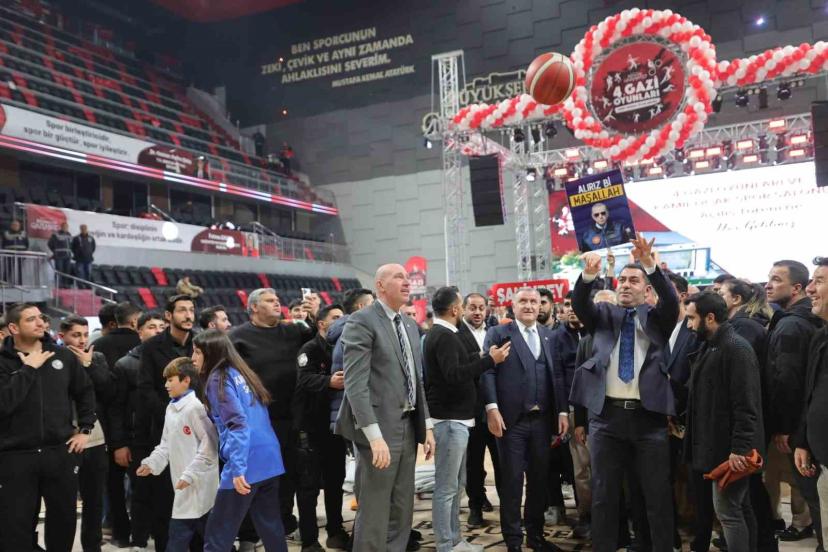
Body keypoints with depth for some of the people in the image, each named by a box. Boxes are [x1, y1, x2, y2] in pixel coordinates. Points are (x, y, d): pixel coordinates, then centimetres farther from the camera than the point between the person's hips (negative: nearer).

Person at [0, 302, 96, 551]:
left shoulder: (63, 356, 5)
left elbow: (85, 391, 16)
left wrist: (85, 429, 9)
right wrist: (29, 369, -15)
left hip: (61, 452, 3)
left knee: (64, 519, 13)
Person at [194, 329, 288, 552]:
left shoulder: (218, 379, -6)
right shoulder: (240, 373, 18)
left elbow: (237, 424, -18)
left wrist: (237, 468, -22)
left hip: (248, 464, -8)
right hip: (270, 459, 8)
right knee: (271, 529, 14)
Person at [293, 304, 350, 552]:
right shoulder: (310, 349, -7)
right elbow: (305, 379, -24)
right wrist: (329, 382, -41)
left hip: (336, 424, 6)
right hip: (312, 425, -6)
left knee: (335, 481, 14)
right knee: (310, 484, -1)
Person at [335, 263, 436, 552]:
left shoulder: (410, 324, 15)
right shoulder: (361, 321, -11)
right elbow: (355, 383, -19)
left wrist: (426, 425, 13)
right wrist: (374, 435, -25)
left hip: (409, 425, 8)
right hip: (380, 427, -8)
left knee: (402, 511, 15)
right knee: (374, 513, 1)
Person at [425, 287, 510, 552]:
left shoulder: (441, 334, 14)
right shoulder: (444, 336, -17)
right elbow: (453, 375, -28)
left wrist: (482, 357, 11)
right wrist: (490, 360, -23)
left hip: (455, 418, 11)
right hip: (449, 420, -11)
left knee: (456, 485, 17)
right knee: (446, 487, -3)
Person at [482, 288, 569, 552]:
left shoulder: (549, 336, 13)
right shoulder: (498, 333, 1)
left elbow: (558, 375, 9)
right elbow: (488, 371, -7)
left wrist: (563, 411, 3)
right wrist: (492, 408, -17)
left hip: (542, 419, 4)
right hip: (511, 419, -4)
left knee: (539, 479, 12)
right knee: (512, 480, 4)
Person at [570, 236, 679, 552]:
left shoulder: (656, 318, 9)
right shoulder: (603, 315, 11)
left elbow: (671, 300, -11)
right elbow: (579, 305, -7)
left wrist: (651, 266, -27)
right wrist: (588, 275, -26)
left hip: (648, 415, -1)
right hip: (606, 415, 1)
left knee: (658, 494, 6)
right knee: (604, 493, 8)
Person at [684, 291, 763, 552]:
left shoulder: (736, 348, -17)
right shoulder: (710, 346, 13)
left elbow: (746, 405, -22)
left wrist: (739, 448, -24)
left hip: (730, 448, -10)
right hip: (719, 444, 10)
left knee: (727, 511, -5)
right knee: (740, 508, 16)